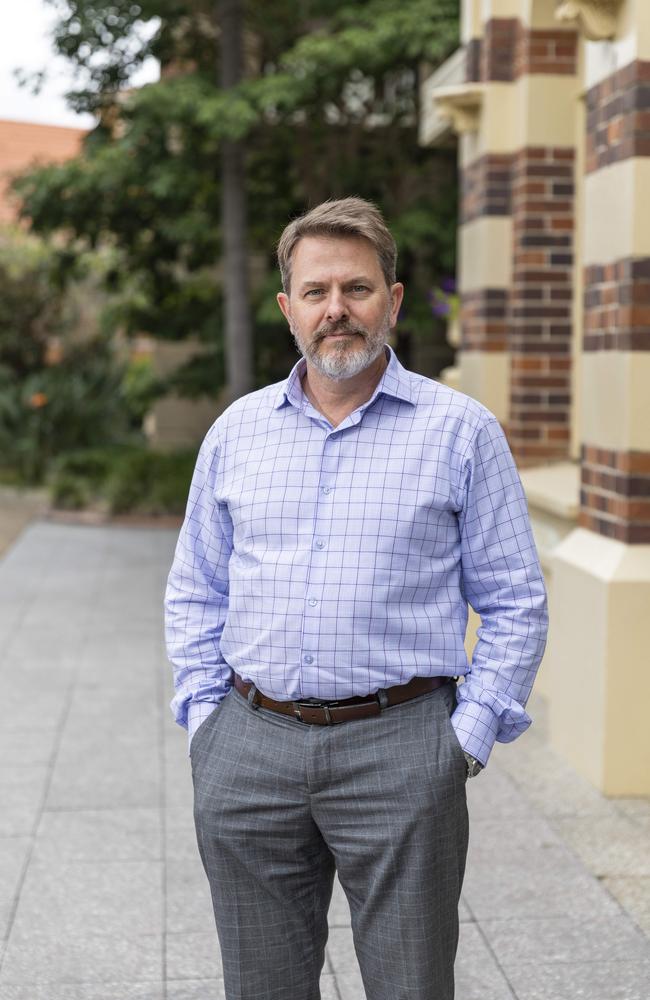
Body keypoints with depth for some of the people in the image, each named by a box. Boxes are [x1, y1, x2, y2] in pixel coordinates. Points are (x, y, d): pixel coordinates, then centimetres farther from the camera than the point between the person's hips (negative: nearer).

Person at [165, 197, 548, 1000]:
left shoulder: (461, 430, 1)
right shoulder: (237, 430, 10)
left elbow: (514, 604, 1)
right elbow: (194, 593, 16)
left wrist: (470, 735, -6)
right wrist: (204, 715, 6)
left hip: (399, 749, -3)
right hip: (248, 747, 3)